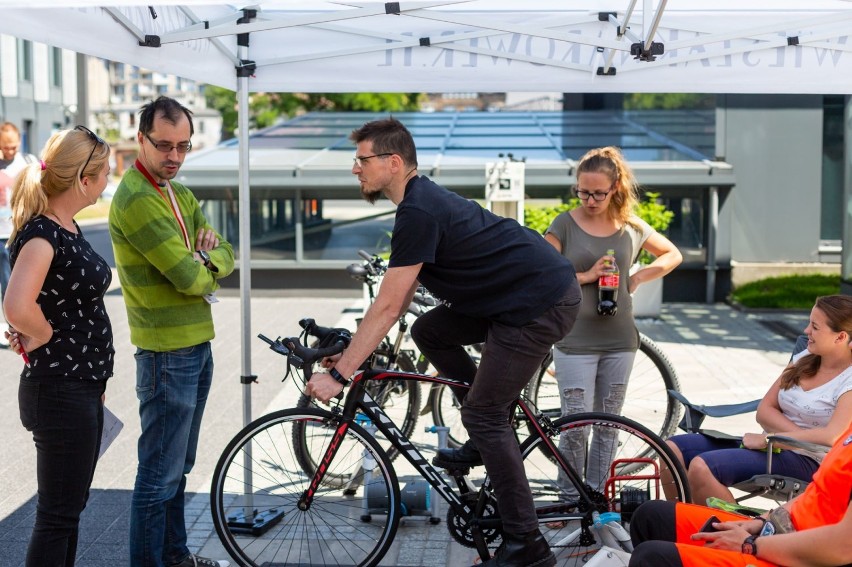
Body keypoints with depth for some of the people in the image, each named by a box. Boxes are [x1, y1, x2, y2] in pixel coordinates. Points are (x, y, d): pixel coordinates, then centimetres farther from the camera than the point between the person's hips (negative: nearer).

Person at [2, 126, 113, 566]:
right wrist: (45, 337, -18)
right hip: (60, 392, -9)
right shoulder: (41, 233, -20)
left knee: (69, 510, 18)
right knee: (57, 516, 0)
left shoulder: (68, 226, 9)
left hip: (84, 387, 9)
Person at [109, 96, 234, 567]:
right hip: (167, 351, -9)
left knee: (179, 468, 19)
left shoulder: (179, 194, 12)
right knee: (160, 475, -2)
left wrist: (207, 257, -11)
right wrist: (209, 262, -1)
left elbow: (227, 255, 11)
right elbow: (192, 278, -23)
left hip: (198, 343, 9)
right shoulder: (135, 200, -19)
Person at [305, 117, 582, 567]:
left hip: (542, 303, -10)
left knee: (483, 415, -5)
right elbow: (401, 300, 18)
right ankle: (489, 437, 20)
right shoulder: (424, 200, 13)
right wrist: (354, 352, 18)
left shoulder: (418, 213, -18)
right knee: (428, 331, 14)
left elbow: (387, 306, -20)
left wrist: (339, 374, -15)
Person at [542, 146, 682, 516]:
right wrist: (586, 276, -17)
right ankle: (569, 502, 10)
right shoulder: (565, 225, -4)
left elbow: (673, 255, 18)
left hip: (619, 340, 4)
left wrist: (638, 278, 3)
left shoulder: (632, 228, 4)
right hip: (575, 341, -3)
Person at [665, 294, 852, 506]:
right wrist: (803, 436, -10)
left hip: (807, 462, -8)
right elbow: (764, 410, 9)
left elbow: (833, 436, -25)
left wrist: (767, 438, -20)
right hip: (772, 445, 8)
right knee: (673, 449, -10)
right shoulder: (805, 360, 13)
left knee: (701, 467, -29)